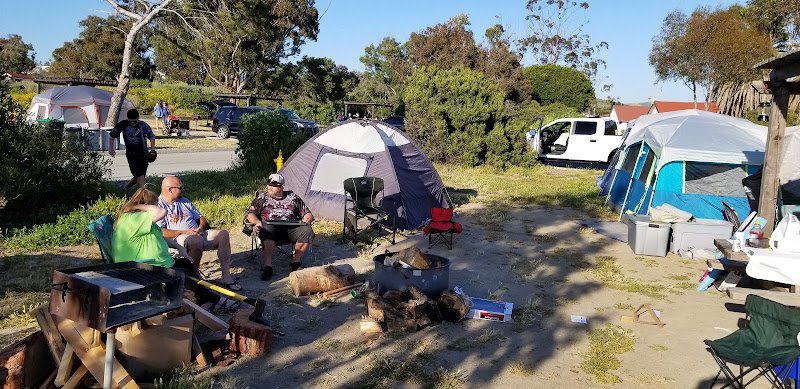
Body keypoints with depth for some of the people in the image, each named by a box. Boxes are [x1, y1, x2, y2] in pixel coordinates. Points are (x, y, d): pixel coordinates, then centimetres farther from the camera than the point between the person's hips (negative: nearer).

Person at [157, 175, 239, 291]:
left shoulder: (184, 201, 24)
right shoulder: (158, 206, 0)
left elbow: (201, 219, 24)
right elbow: (159, 232, -13)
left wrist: (200, 228, 0)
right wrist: (184, 232, -17)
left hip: (198, 235, 7)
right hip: (177, 239, -7)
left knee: (223, 234, -14)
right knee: (196, 240, -38)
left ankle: (226, 276, -17)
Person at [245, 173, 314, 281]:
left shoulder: (293, 197, 21)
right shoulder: (261, 198, 18)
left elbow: (307, 213, 22)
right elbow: (250, 214, 12)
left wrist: (306, 220, -2)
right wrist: (257, 222, -10)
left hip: (291, 228, 2)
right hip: (271, 227, -1)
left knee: (307, 231, -28)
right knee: (266, 230, -38)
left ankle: (295, 262, -13)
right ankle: (268, 266, -37)